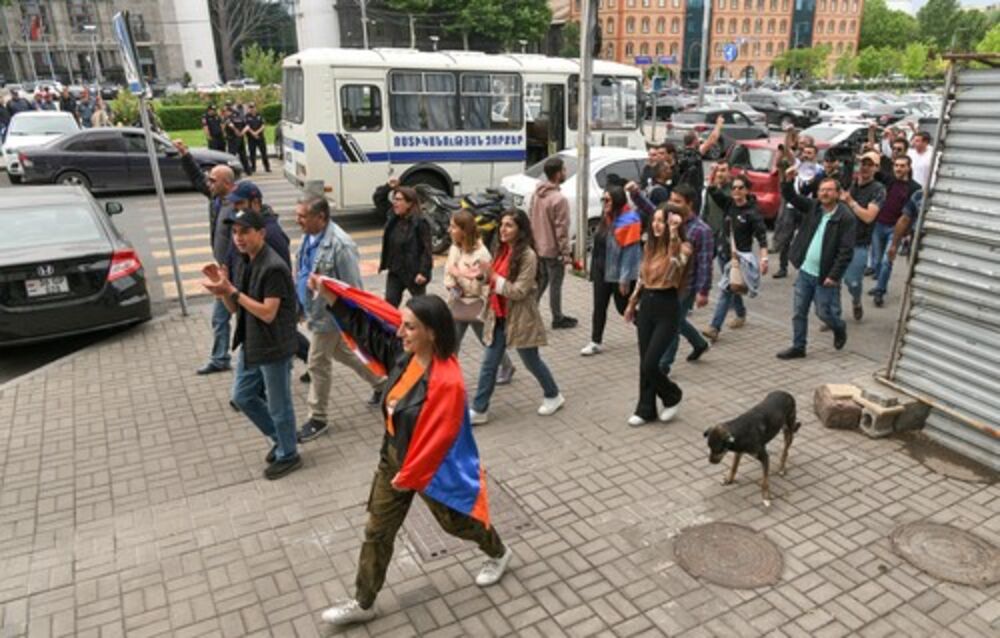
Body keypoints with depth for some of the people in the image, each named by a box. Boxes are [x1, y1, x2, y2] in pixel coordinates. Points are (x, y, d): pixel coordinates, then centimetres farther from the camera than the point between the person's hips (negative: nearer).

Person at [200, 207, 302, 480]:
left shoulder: (274, 267, -22)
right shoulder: (242, 263, 6)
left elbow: (268, 313, -25)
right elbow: (234, 308, 10)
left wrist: (232, 291, -25)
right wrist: (222, 288, -9)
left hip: (274, 348, -9)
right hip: (250, 345, 9)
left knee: (278, 405, 7)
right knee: (242, 396, 20)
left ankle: (288, 455, 28)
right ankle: (279, 438, 38)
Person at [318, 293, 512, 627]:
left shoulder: (446, 381, -34)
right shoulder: (404, 352, -11)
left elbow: (436, 439, -28)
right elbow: (366, 330, 0)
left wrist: (409, 475, -16)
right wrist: (330, 297, -8)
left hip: (431, 468, -7)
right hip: (393, 458, 7)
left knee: (457, 521, 20)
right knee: (377, 531, 15)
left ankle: (499, 553, 51)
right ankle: (363, 603, 34)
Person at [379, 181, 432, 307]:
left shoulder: (420, 222, -17)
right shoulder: (393, 219, 5)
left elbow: (427, 249, -19)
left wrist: (423, 272, -24)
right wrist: (389, 188, 1)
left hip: (414, 273, -7)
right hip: (395, 272, 7)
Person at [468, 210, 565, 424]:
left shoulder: (528, 255, -19)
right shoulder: (502, 250, 4)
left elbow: (519, 291, -22)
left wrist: (493, 276, -26)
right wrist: (482, 275, -6)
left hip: (520, 319, -6)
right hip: (498, 316, 6)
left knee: (531, 362, 12)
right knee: (489, 364, 7)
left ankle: (553, 396, 36)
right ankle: (479, 410, 16)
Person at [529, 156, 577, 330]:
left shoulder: (537, 194, 3)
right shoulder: (559, 199, -22)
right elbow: (561, 230, -21)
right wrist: (566, 253, -14)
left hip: (538, 247, 8)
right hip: (553, 250, -8)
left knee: (540, 282, 20)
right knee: (555, 284, 5)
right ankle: (558, 319, 16)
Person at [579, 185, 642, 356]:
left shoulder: (628, 220, -17)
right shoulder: (607, 218, 8)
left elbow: (630, 252, -20)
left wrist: (625, 279, -21)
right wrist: (594, 269, 13)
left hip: (618, 274, -7)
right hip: (601, 271, 7)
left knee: (624, 308, 8)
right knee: (599, 307, 6)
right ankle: (596, 343, 12)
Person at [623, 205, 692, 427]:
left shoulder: (682, 248, -12)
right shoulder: (650, 246, 7)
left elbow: (677, 264, -36)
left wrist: (674, 234, -42)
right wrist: (632, 303, 21)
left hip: (667, 308, -6)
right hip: (646, 304, 6)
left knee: (650, 365, -6)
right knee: (644, 363, 11)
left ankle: (672, 396, 23)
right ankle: (646, 409, 26)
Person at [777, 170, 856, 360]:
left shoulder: (846, 218, -12)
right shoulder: (813, 207, 4)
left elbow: (846, 251, -16)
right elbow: (790, 196, 5)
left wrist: (834, 276, -19)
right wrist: (788, 180, -16)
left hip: (825, 276, -5)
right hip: (805, 271, 5)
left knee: (823, 313, 5)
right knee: (798, 312, 9)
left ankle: (839, 328, 37)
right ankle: (798, 347, 20)